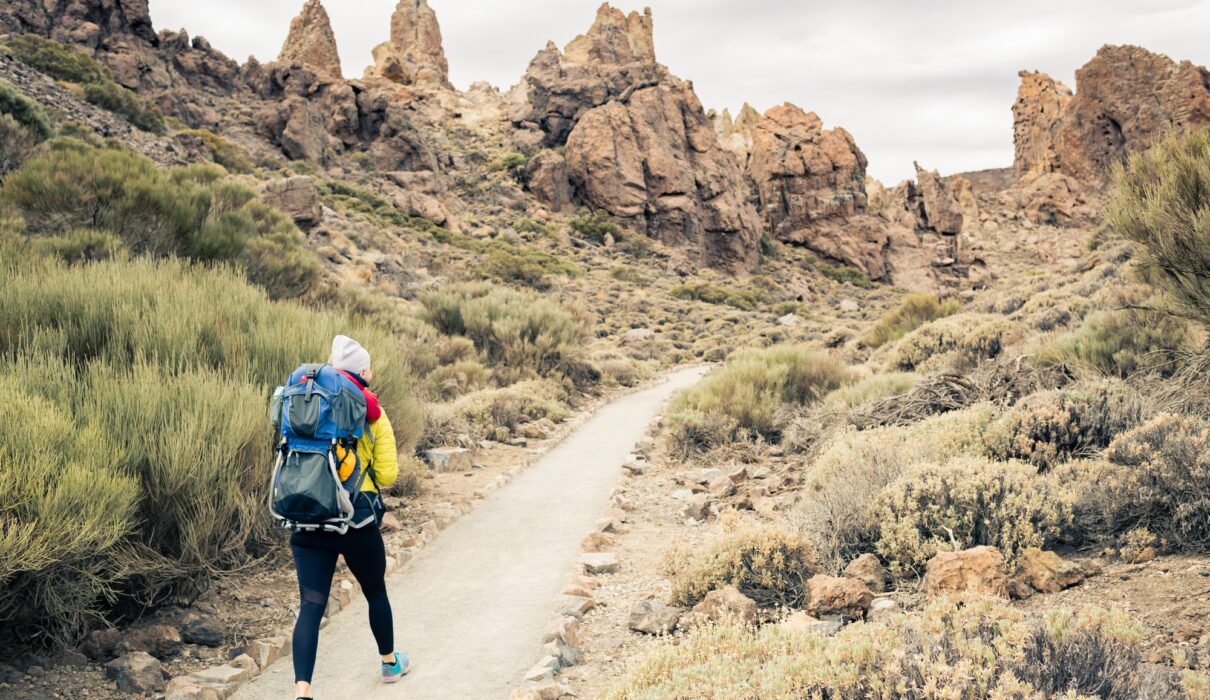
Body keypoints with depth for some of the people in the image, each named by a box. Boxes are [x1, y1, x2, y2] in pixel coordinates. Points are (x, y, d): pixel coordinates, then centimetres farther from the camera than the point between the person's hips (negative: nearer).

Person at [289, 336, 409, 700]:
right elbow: (387, 475, -1)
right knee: (375, 592, 20)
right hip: (357, 521, -2)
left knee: (311, 605, 0)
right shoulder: (372, 414, -3)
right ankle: (390, 662, 39)